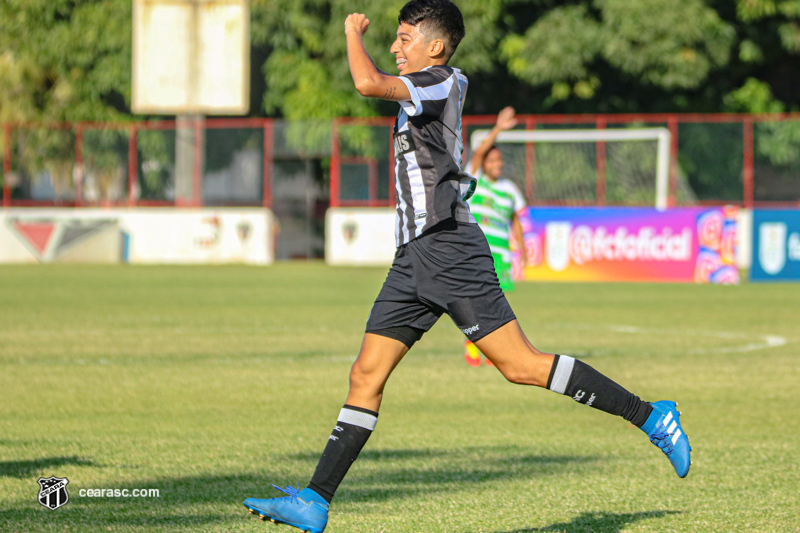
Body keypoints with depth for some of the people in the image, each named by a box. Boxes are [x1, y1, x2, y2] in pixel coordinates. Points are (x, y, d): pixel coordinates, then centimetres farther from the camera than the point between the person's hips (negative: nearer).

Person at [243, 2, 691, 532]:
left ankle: (650, 416, -5)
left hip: (449, 250, -10)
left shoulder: (440, 82, -8)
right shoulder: (437, 89, 19)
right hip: (415, 258, 10)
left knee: (523, 366, -12)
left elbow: (368, 83, -22)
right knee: (367, 375, 3)